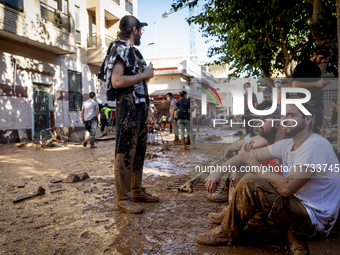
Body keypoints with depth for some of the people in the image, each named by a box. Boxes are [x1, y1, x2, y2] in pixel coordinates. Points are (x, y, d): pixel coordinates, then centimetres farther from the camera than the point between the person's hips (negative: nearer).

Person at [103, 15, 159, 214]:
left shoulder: (135, 51, 21)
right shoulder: (120, 49, -6)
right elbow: (116, 81, -19)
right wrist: (143, 75, -11)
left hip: (141, 105, 9)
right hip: (128, 106, -9)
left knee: (139, 150, 11)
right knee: (126, 152, -7)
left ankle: (137, 191, 22)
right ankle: (122, 199, 0)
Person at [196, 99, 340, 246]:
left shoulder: (315, 146, -24)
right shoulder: (288, 144, 4)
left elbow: (286, 188, -29)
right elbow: (252, 154, 7)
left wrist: (252, 163, -19)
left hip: (316, 220, -9)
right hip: (300, 204, 9)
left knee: (249, 185, -22)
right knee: (249, 178, 8)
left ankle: (227, 235, -1)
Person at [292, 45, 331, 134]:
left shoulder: (318, 69, 22)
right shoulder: (301, 66, -3)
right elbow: (295, 85, -15)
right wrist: (316, 84, -16)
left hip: (319, 104, 8)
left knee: (317, 131, 7)